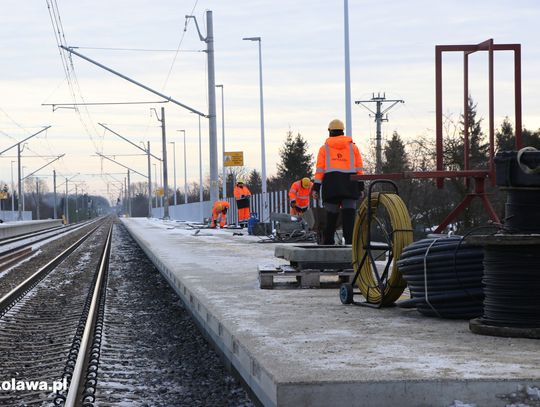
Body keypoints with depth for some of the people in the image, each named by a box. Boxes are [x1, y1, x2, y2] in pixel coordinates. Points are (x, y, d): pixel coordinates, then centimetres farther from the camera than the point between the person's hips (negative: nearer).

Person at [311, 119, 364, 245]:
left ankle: (328, 242, 12)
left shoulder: (324, 148, 10)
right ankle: (350, 240, -15)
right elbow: (359, 168, 9)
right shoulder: (352, 147, 13)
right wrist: (360, 187, 10)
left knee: (331, 215, 7)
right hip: (350, 185, 0)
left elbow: (320, 169, 3)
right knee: (349, 213, -4)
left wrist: (316, 187, 2)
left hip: (331, 184, 0)